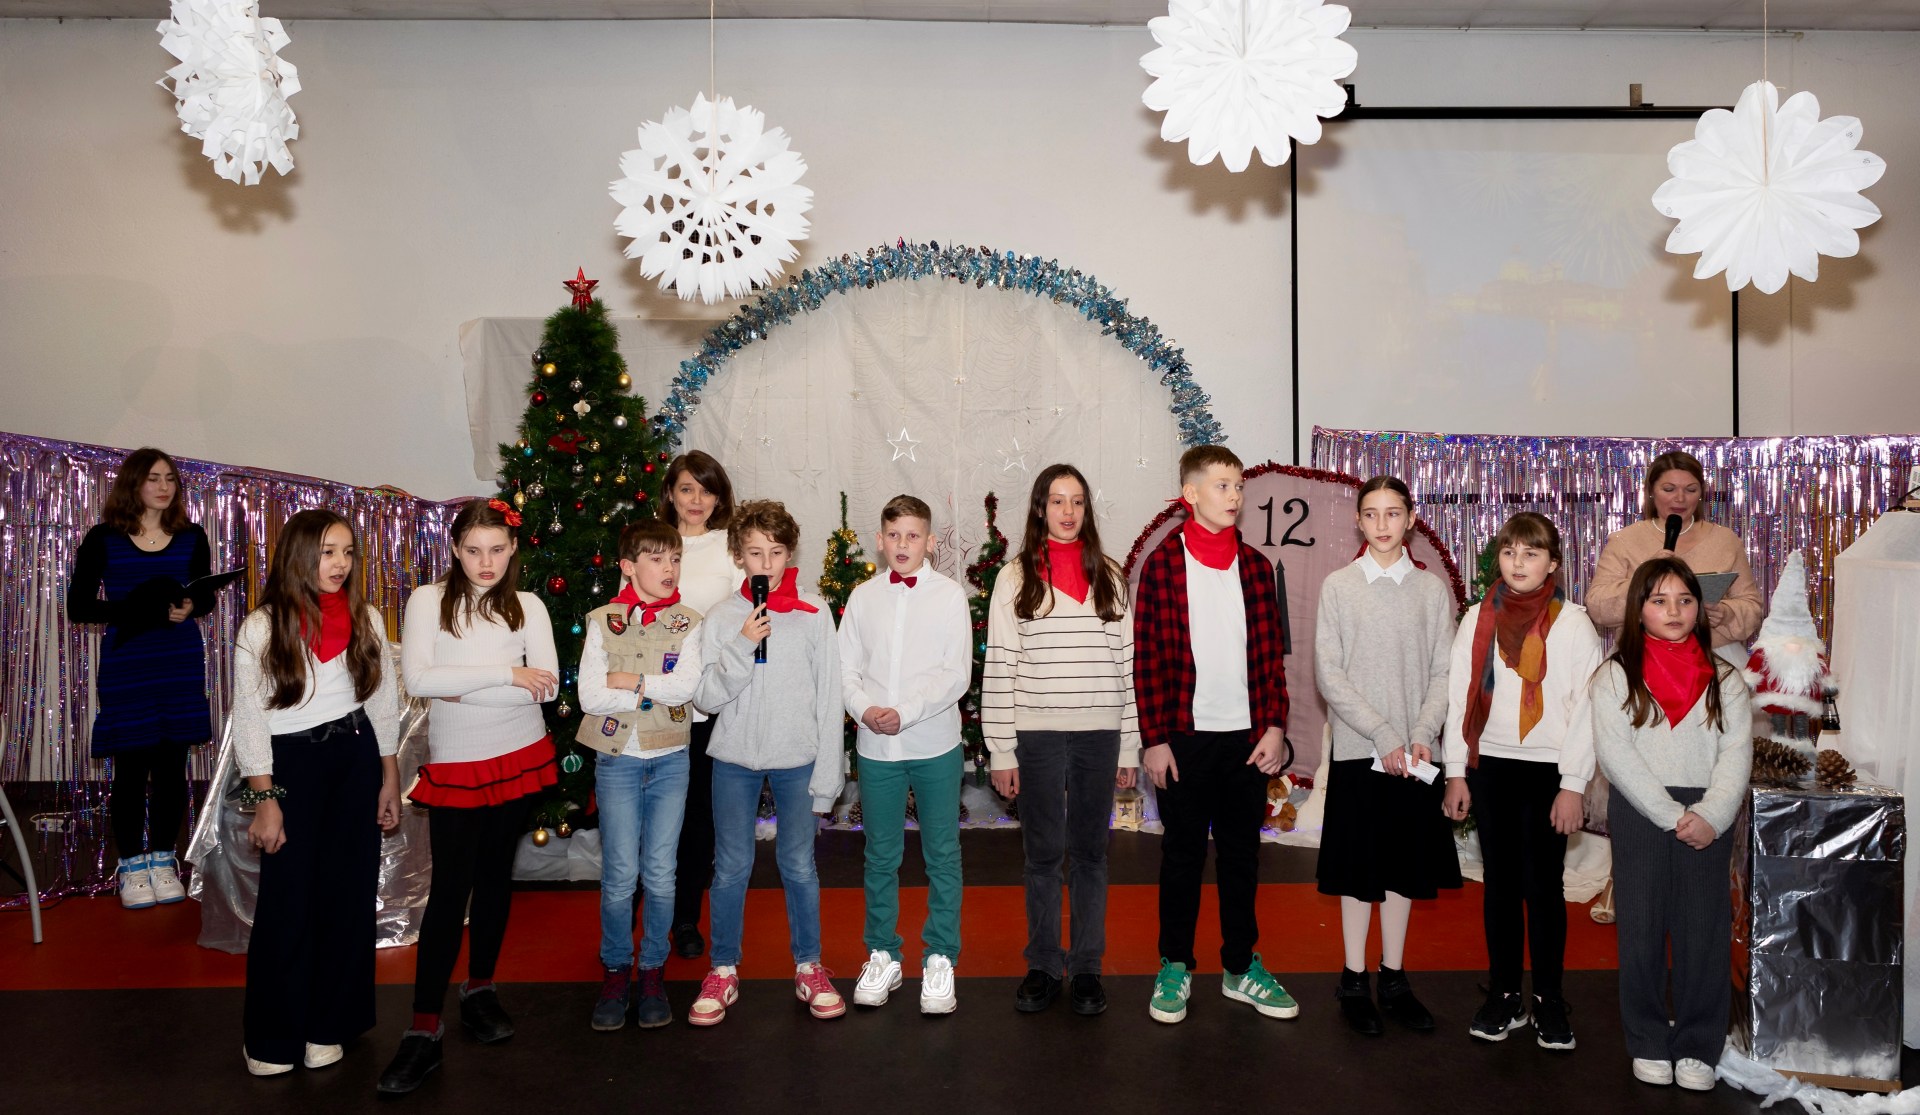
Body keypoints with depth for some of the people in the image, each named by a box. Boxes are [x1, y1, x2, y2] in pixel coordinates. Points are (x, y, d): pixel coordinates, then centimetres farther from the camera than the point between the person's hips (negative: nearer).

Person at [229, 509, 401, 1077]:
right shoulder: (261, 629, -7)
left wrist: (389, 780, 8)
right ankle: (273, 1036, 18)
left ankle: (328, 1025, 22)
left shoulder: (365, 619, 2)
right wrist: (264, 800, -10)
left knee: (349, 889, 6)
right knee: (287, 896, -1)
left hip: (355, 756, 3)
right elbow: (249, 718, -7)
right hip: (291, 763, -3)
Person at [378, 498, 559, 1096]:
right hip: (454, 763, -2)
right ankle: (423, 1028, 1)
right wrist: (505, 674, -17)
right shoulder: (428, 601, -3)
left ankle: (481, 988, 29)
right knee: (450, 885, -5)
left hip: (519, 755, 2)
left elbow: (546, 685, -8)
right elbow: (417, 679, -17)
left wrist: (463, 688, -14)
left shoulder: (527, 607, 2)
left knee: (495, 873, 12)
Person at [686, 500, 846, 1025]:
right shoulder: (722, 617, -1)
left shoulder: (813, 612, -3)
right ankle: (723, 972, 23)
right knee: (731, 868, 8)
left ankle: (808, 967, 25)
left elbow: (828, 695, -1)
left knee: (799, 865, 9)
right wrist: (742, 646, -19)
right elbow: (707, 697, -6)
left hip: (797, 758, -1)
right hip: (735, 758, 1)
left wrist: (827, 771, -3)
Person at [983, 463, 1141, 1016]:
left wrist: (1130, 746, 4)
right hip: (1037, 736, -1)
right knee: (1042, 854, 7)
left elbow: (1126, 664, 7)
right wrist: (1000, 751, -6)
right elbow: (998, 668, -2)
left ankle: (1086, 966, 21)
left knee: (1090, 853, 10)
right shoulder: (1016, 577, 0)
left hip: (1099, 735, 2)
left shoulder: (1110, 577, 7)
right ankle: (1043, 965, 20)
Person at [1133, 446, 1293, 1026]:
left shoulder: (1255, 565, 7)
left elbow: (1270, 653, 8)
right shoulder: (1162, 563, -4)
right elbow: (1147, 658, -5)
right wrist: (1153, 739, -9)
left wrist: (1274, 726, -1)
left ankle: (1241, 966, 24)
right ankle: (1175, 967, 20)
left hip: (1247, 736, 3)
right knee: (1183, 853, 7)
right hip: (1184, 736, -3)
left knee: (1241, 853, 11)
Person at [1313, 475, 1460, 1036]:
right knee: (1359, 868, 5)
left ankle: (1394, 978, 23)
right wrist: (1383, 736, -13)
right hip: (1358, 751, -2)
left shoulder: (1432, 589, 4)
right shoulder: (1338, 586, -2)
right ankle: (1354, 982, 17)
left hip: (1414, 753, 2)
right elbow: (1329, 675, -6)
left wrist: (1422, 735, -12)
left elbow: (1442, 672, 2)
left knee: (1405, 865, 10)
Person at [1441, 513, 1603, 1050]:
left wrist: (1573, 785, -7)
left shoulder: (1573, 623, -3)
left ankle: (1549, 1001, 17)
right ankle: (1503, 995, 20)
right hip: (1490, 767, 3)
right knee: (1499, 882, 9)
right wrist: (1456, 772, 3)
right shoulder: (1478, 619, 5)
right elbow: (1459, 695, 6)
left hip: (1548, 770, -2)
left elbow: (1585, 707, -4)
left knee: (1543, 885, 3)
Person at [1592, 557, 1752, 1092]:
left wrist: (1712, 816, -13)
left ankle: (1697, 1048, 15)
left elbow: (1737, 753, 1)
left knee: (1704, 930, 2)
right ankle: (1649, 1043, 16)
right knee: (1642, 928, 3)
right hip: (1639, 815, -1)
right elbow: (1616, 755, -7)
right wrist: (1673, 816, -13)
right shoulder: (1615, 676, 2)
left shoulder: (1724, 678, 8)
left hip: (1708, 820, 2)